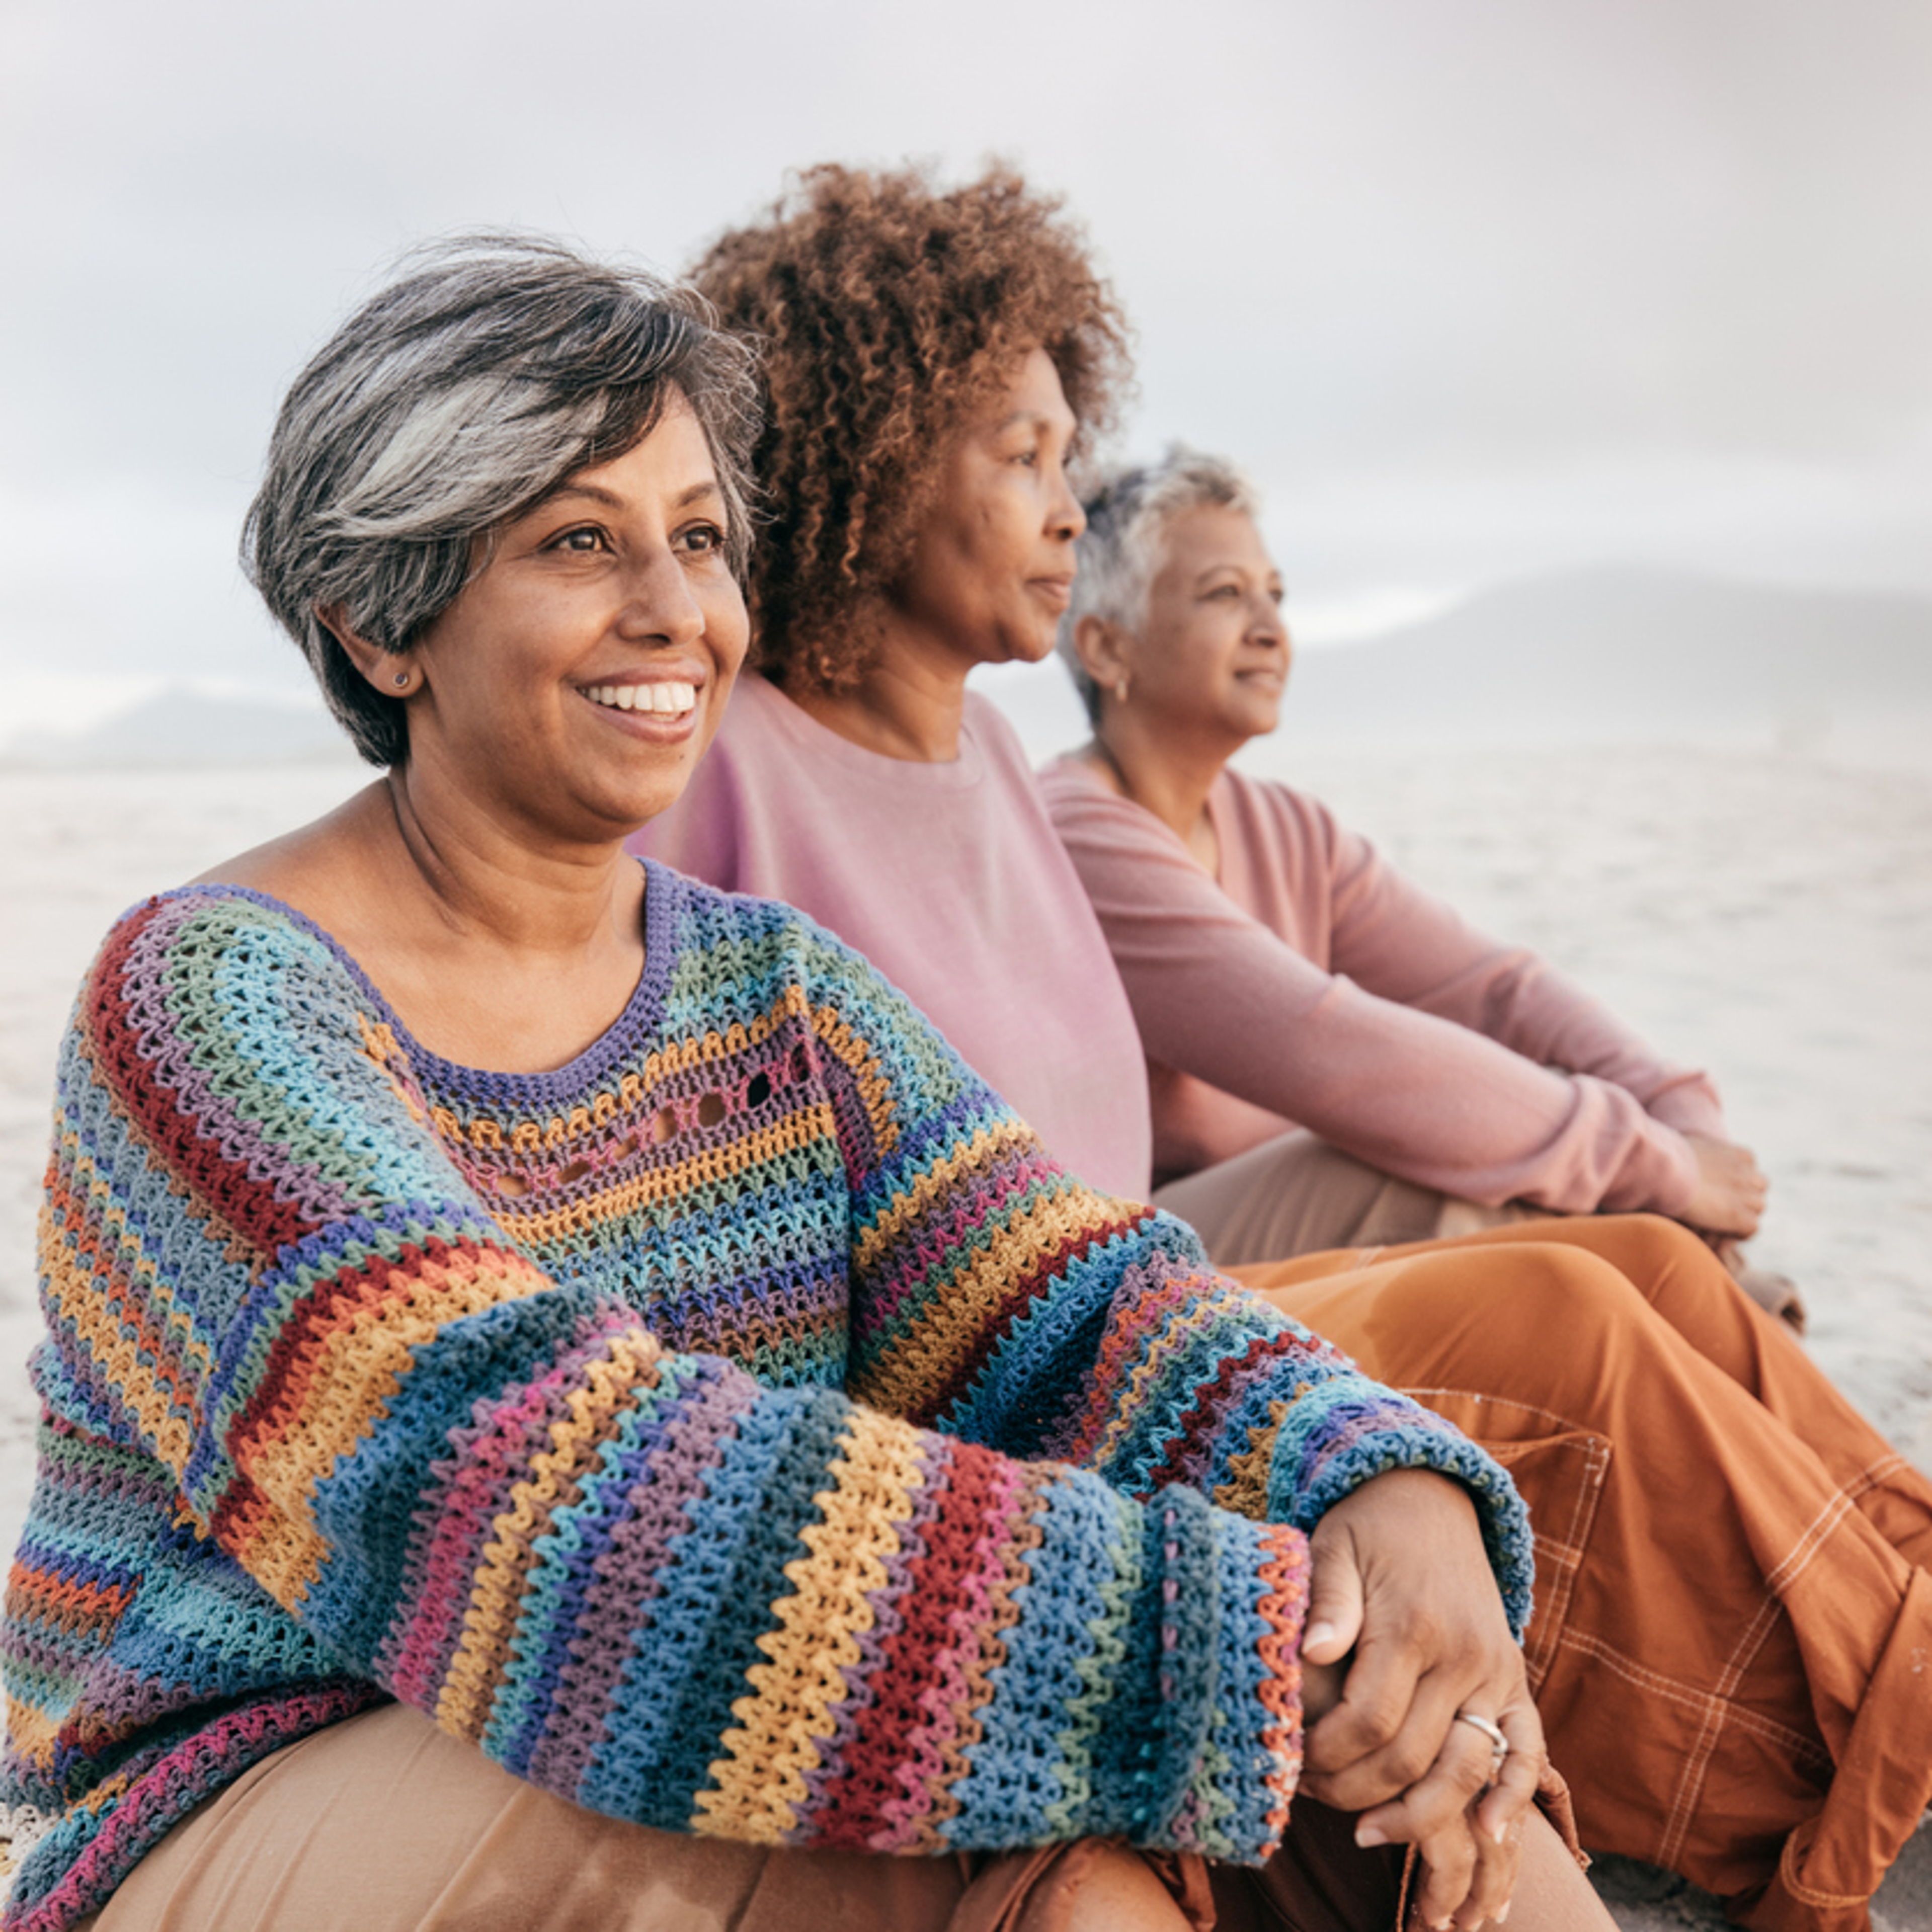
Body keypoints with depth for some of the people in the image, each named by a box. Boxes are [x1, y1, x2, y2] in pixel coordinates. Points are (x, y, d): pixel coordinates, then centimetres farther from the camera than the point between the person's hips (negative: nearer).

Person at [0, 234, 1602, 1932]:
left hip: (701, 1789, 6)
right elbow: (532, 1502, -29)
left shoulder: (772, 984, 6)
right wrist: (1234, 1625, -32)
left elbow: (1064, 1308, -5)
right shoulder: (217, 999, -15)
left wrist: (1401, 1492, -26)